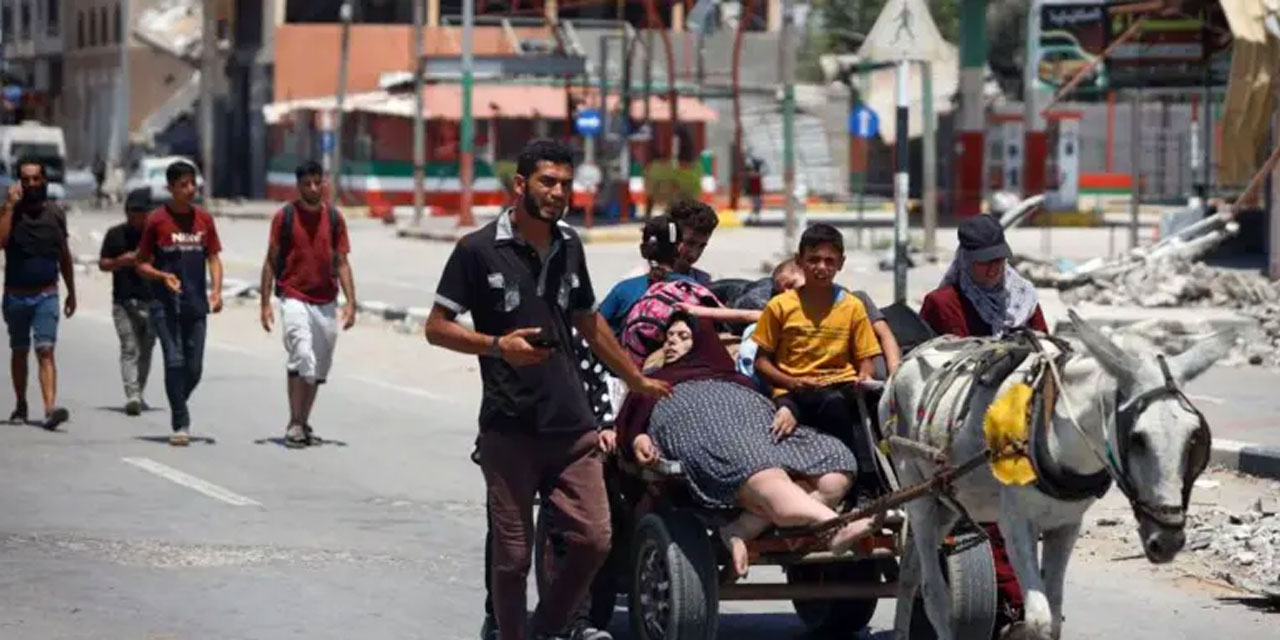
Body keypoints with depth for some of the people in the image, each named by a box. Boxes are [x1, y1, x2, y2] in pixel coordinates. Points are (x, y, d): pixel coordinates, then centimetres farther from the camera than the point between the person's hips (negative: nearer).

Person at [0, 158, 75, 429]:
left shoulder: (55, 212, 5)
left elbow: (64, 255, 15)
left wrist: (71, 292, 17)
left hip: (47, 295, 0)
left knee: (45, 351, -13)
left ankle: (50, 409, -25)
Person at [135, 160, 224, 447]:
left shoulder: (203, 219, 8)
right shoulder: (157, 220, -3)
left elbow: (213, 258, 12)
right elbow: (142, 264, 1)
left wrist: (216, 290, -4)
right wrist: (162, 276, -17)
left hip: (196, 304, 4)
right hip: (165, 303, -4)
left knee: (194, 368, 4)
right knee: (175, 361, -11)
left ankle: (178, 407, 30)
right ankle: (180, 424, -6)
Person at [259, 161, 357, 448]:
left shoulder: (334, 217, 6)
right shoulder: (285, 216, -1)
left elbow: (341, 262, 8)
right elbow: (271, 261, 3)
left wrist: (350, 302, -1)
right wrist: (265, 303, -2)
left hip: (326, 303, 4)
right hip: (294, 298, -4)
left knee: (319, 367, 8)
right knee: (302, 356, -20)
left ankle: (303, 424, 20)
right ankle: (295, 424, -16)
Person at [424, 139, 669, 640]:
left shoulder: (569, 247, 13)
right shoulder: (479, 250, -4)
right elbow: (437, 327, -3)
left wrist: (639, 382, 32)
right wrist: (498, 345, -17)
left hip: (572, 426, 5)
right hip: (510, 429, -5)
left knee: (594, 539, -1)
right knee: (512, 554, -1)